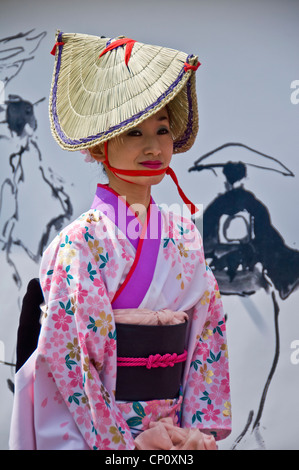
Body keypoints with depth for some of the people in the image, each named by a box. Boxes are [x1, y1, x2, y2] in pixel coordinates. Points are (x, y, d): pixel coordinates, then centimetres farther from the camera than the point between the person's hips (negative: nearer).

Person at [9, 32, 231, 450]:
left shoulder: (185, 235, 3)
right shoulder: (83, 240, -13)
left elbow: (208, 331, 4)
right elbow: (64, 352, -16)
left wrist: (200, 429, -4)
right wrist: (122, 442, -15)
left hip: (171, 432, 5)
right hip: (92, 434, -4)